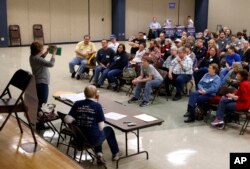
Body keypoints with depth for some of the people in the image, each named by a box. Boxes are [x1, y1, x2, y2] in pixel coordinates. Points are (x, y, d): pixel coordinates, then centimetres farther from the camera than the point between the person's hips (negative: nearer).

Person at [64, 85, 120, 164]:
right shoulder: (97, 105, -12)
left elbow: (67, 120, -12)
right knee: (109, 129, 28)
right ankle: (115, 153, 43)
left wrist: (76, 120, 8)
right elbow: (101, 127, -13)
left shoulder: (77, 104, -3)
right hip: (93, 140, -4)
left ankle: (99, 154, 23)